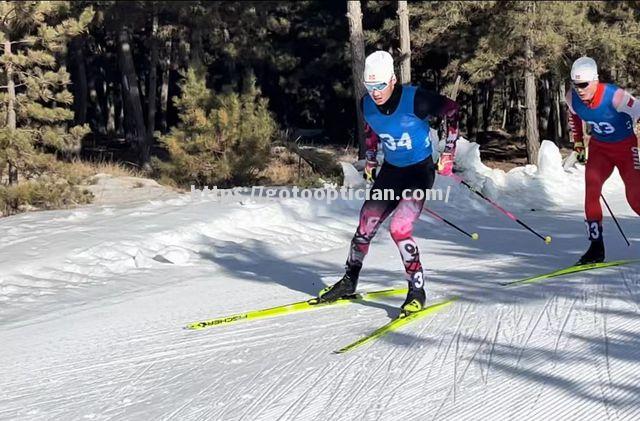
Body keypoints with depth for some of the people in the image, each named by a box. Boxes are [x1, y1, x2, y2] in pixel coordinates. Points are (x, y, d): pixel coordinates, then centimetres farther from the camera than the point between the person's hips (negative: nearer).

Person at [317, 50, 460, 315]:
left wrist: (449, 153, -10)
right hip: (390, 171, 6)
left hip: (420, 171, -5)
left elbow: (452, 110, -11)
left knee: (399, 228, -21)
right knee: (366, 226, 5)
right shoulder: (367, 105, -9)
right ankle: (349, 281, 26)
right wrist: (370, 159, 16)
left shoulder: (415, 100, -25)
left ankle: (417, 291, -7)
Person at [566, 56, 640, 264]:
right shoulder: (572, 98, -13)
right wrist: (578, 143, 11)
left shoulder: (615, 96, -31)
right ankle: (596, 247, -12)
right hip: (599, 148, 4)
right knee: (591, 188, -17)